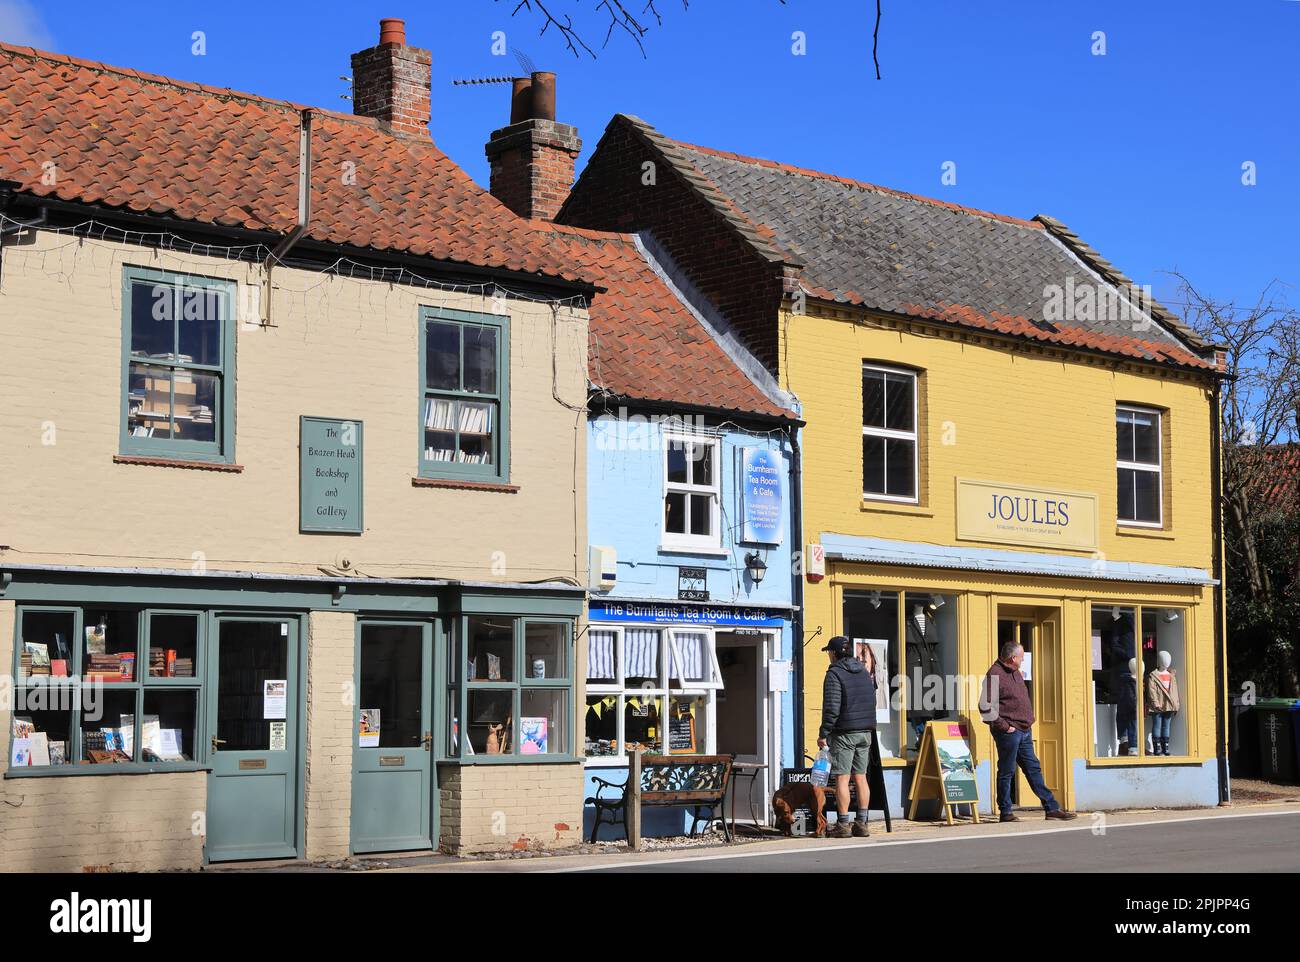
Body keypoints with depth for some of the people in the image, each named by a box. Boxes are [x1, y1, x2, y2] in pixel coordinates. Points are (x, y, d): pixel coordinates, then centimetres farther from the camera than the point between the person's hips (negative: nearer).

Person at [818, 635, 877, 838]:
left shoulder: (835, 673, -9)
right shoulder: (864, 671, 14)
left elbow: (831, 707, -16)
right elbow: (872, 701, 17)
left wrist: (824, 734, -11)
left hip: (844, 732, -7)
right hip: (865, 732, 7)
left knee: (842, 778, -4)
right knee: (860, 777, 9)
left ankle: (844, 824, -6)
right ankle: (861, 823, 9)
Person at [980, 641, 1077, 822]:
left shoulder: (1016, 673, 15)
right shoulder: (995, 674, -15)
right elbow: (986, 707, -21)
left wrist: (1028, 721, 16)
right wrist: (1004, 726, -18)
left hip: (1024, 731, 9)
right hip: (1009, 732, -9)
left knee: (1034, 769, 10)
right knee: (1006, 772, -1)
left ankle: (1052, 808, 13)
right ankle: (1005, 812, 7)